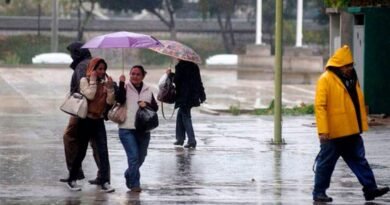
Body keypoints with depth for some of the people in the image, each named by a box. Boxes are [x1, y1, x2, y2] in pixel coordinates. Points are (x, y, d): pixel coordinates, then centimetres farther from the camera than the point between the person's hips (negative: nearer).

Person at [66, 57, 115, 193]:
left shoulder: (104, 83, 7)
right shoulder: (85, 80, -4)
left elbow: (110, 102, -1)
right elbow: (90, 95, -20)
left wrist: (110, 87, -12)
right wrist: (93, 80, -15)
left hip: (99, 120, 3)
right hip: (86, 120, -3)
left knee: (103, 152, -8)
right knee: (81, 151, 4)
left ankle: (105, 182, -11)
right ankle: (72, 180, 18)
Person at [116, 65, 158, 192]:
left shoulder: (148, 90, 11)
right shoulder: (126, 87, 1)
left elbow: (155, 107, 7)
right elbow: (120, 99, -16)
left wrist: (146, 104, -12)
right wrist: (121, 84, -22)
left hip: (143, 129, 4)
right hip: (127, 129, -4)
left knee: (140, 158, 14)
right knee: (133, 156, -13)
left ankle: (129, 175, 39)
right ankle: (134, 184, -5)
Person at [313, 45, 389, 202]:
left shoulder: (352, 78, 12)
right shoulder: (326, 80, -13)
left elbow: (359, 103, 19)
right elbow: (320, 106, -17)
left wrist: (362, 125, 15)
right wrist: (323, 130, -22)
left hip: (352, 131, 7)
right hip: (333, 134, -7)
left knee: (359, 160, 9)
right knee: (326, 163, 2)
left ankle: (370, 189, 11)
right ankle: (319, 192, 11)